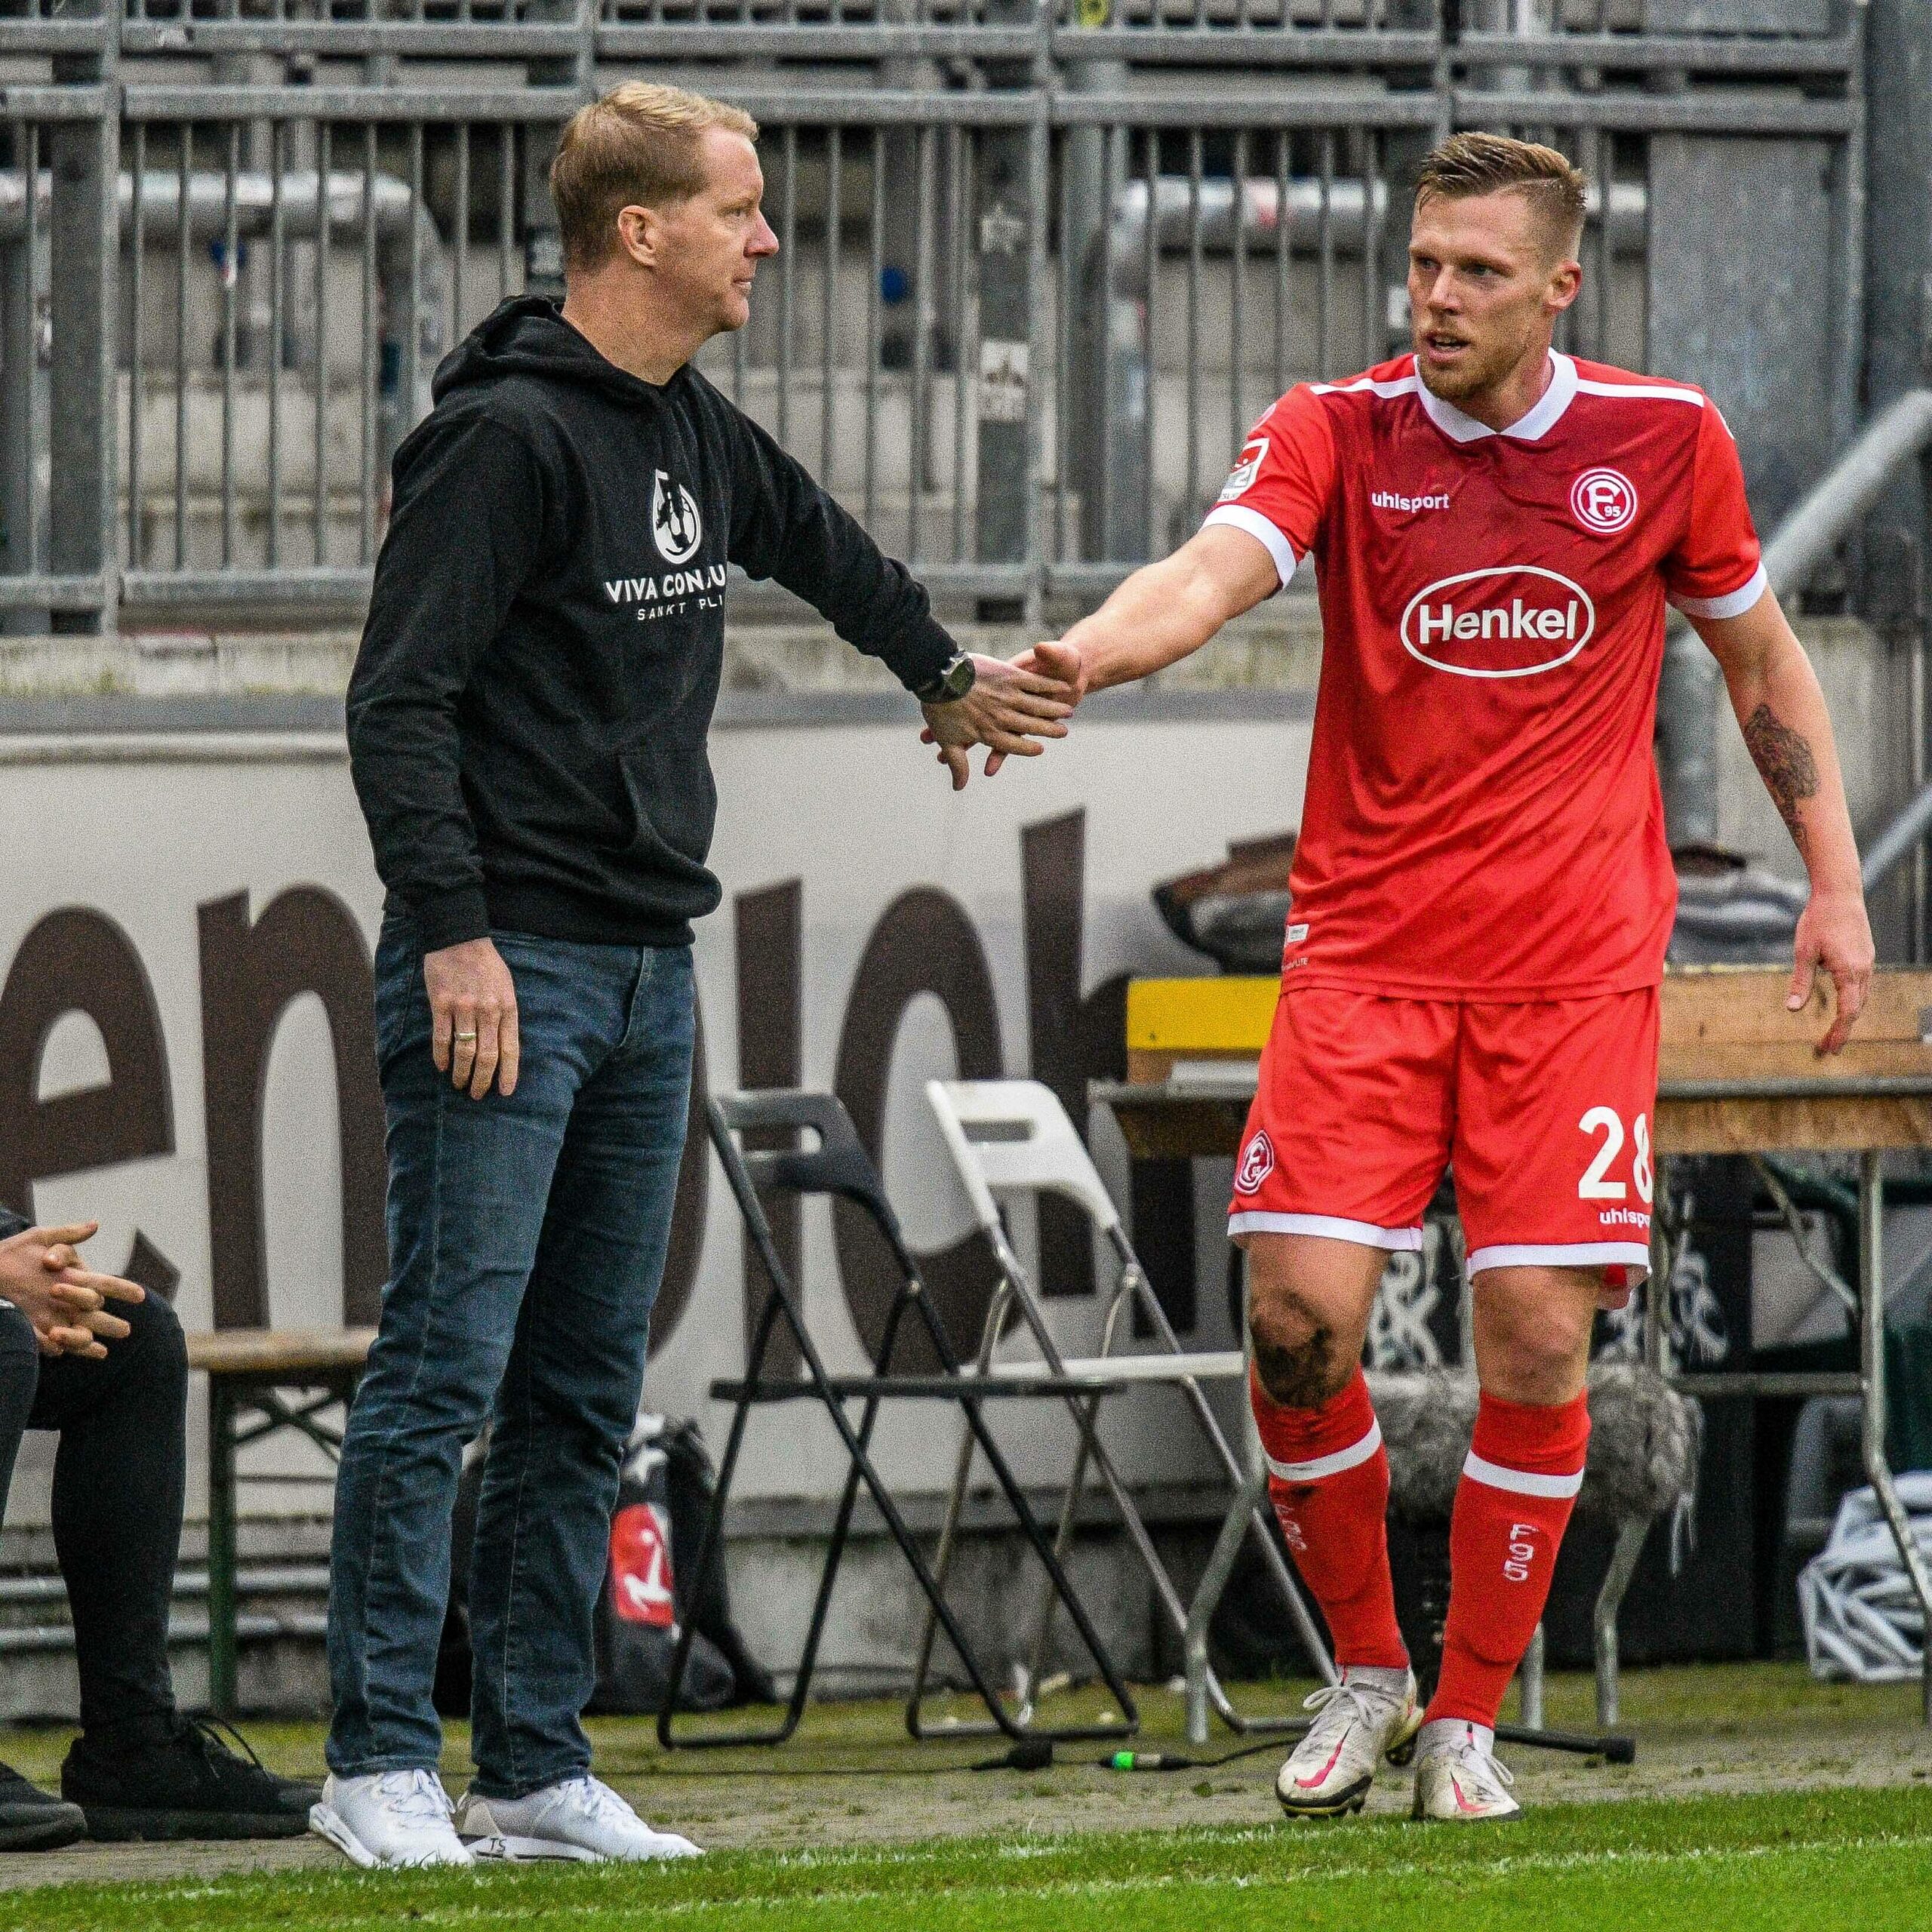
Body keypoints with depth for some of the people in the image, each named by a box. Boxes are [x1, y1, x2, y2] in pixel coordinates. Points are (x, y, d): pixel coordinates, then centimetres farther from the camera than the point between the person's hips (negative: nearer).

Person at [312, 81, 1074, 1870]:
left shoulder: (697, 436, 13)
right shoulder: (509, 433, -12)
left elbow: (820, 546, 36)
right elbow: (400, 698, -16)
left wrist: (949, 678, 51)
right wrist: (452, 933, -22)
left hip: (648, 974, 9)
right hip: (507, 971, -9)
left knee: (586, 1390, 8)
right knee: (446, 1365, -8)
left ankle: (540, 1770, 12)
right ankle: (380, 1767, -5)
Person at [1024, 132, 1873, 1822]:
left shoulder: (1664, 439, 1)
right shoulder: (1339, 433, -3)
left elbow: (1759, 655, 15)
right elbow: (1214, 572, -22)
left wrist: (1835, 884, 10)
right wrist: (1086, 654, -43)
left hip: (1575, 968, 0)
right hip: (1364, 952, 0)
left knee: (1538, 1338, -7)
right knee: (1301, 1318, -11)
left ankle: (1470, 1719, 10)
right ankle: (1365, 1673, 12)